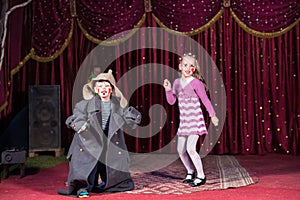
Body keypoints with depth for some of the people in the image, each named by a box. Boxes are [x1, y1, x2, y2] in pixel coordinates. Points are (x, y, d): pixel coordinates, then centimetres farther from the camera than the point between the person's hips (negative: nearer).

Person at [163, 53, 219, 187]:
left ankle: (201, 176, -1)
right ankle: (190, 172, 33)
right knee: (180, 150, 11)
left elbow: (205, 100, -6)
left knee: (190, 148, -15)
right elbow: (171, 101, 8)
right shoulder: (177, 82, 7)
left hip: (195, 120, -7)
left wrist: (212, 115, -7)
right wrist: (168, 89, -8)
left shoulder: (196, 83, -10)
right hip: (183, 121, 7)